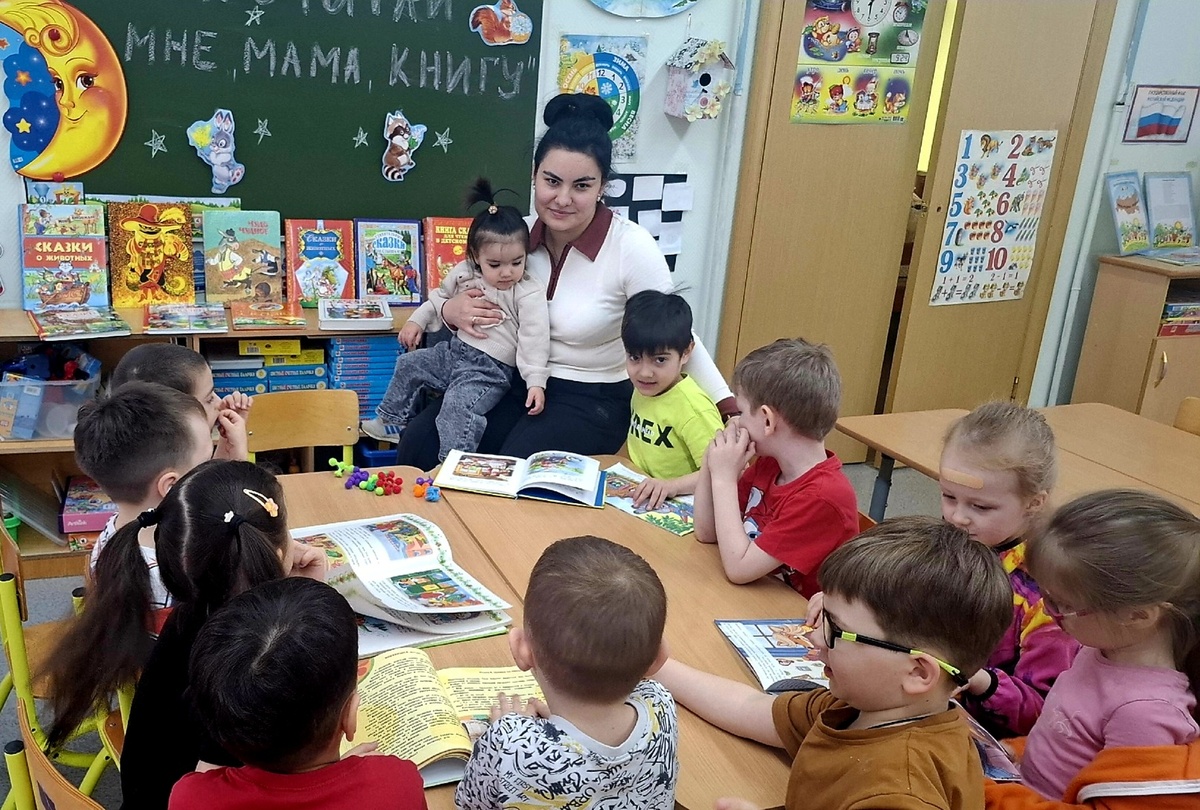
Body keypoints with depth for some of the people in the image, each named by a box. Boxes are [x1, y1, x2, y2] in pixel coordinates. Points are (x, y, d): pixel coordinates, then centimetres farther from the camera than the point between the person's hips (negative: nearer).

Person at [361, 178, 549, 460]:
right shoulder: (464, 274, 1)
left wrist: (536, 382, -25)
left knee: (457, 405, -29)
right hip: (454, 351, 8)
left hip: (490, 370, -7)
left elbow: (534, 338, -19)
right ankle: (392, 421, 36)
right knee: (408, 365, 18)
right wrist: (417, 321, 14)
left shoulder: (529, 294, -16)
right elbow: (441, 298, 21)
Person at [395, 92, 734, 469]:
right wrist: (451, 311, -13)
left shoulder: (631, 247, -18)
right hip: (515, 382, 5)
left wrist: (729, 409, -20)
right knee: (418, 447, -10)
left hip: (592, 399, -4)